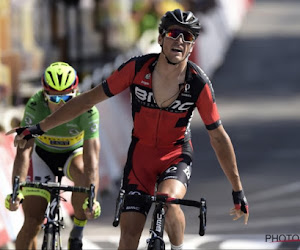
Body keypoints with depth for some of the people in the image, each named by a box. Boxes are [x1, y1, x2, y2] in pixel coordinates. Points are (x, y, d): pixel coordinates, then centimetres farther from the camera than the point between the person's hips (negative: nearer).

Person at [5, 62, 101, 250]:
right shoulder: (35, 106, -30)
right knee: (32, 222, -10)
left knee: (84, 175, -35)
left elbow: (91, 156, -38)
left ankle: (77, 233, -14)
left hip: (74, 153, -1)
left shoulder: (87, 110, -31)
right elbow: (24, 150, -36)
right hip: (43, 155, 1)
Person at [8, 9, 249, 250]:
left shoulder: (199, 83, -20)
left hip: (176, 155, -2)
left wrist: (238, 191, -7)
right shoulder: (137, 68, -18)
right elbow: (88, 99, -9)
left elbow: (219, 137, -10)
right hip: (141, 153, 2)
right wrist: (38, 128, -8)